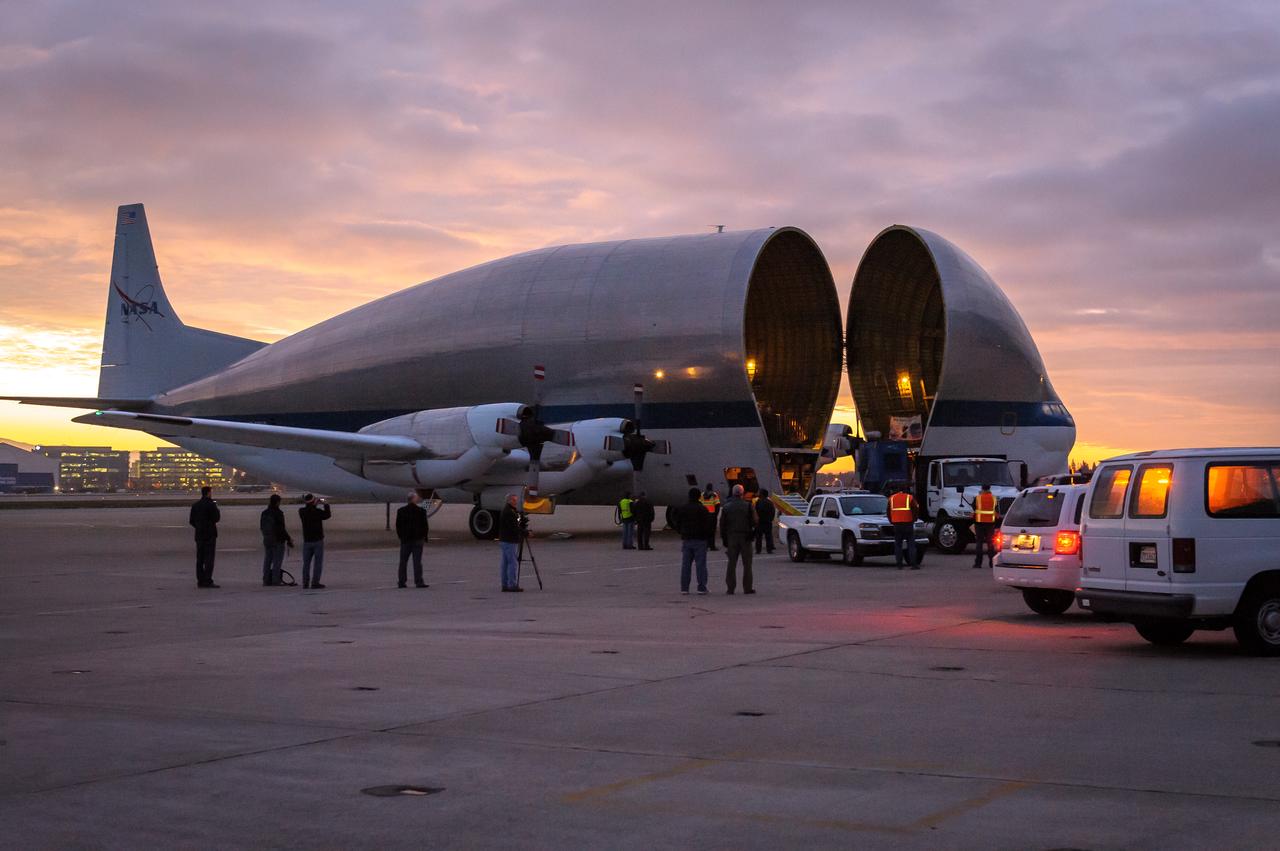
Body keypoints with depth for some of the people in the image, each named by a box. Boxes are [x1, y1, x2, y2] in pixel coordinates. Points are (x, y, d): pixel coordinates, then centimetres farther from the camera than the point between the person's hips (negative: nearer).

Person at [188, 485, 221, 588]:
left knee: (200, 559, 9)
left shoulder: (195, 505, 8)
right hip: (210, 534, -6)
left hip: (199, 535, 6)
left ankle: (200, 581, 10)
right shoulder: (211, 504, -12)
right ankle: (208, 581, -10)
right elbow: (216, 518, -12)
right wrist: (217, 510, 4)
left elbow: (191, 521, 10)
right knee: (209, 558, -5)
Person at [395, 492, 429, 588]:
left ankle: (401, 581, 9)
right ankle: (418, 582, -5)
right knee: (417, 561, -2)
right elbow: (425, 526, -5)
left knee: (403, 562, 9)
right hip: (417, 540, -3)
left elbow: (398, 526, 4)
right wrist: (424, 537, 7)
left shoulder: (401, 511, 1)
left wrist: (401, 537, 12)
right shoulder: (421, 511, -8)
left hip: (405, 540, 3)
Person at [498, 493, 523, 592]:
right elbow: (514, 528, -21)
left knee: (506, 563, 9)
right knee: (513, 563, -9)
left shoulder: (508, 510, 17)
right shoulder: (508, 512, -16)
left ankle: (505, 585, 11)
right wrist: (525, 532, -15)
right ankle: (512, 585, -10)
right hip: (509, 542, -10)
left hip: (505, 540, 10)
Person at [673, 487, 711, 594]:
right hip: (700, 540, -4)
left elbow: (677, 523, 5)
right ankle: (701, 588, -3)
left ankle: (684, 588, 4)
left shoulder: (682, 508, 6)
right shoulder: (702, 509, -8)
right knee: (701, 564, 0)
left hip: (686, 540, 4)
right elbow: (707, 524, -12)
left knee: (685, 565, 6)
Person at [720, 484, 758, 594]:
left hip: (731, 537, 2)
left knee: (731, 563, 5)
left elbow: (722, 525, 2)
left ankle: (730, 588, 1)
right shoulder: (748, 506, -6)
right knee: (747, 564, 5)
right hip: (745, 538, -2)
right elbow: (755, 521, -10)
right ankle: (747, 588, 3)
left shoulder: (726, 507, 1)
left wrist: (724, 540, 7)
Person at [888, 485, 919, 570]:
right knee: (911, 544, 0)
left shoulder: (891, 498, 9)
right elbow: (915, 510, 2)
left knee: (898, 545, 8)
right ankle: (914, 564, -7)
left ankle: (899, 565, 3)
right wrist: (913, 520, 17)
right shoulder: (910, 498, 1)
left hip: (897, 524, 2)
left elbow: (889, 512, 12)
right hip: (908, 524, -2)